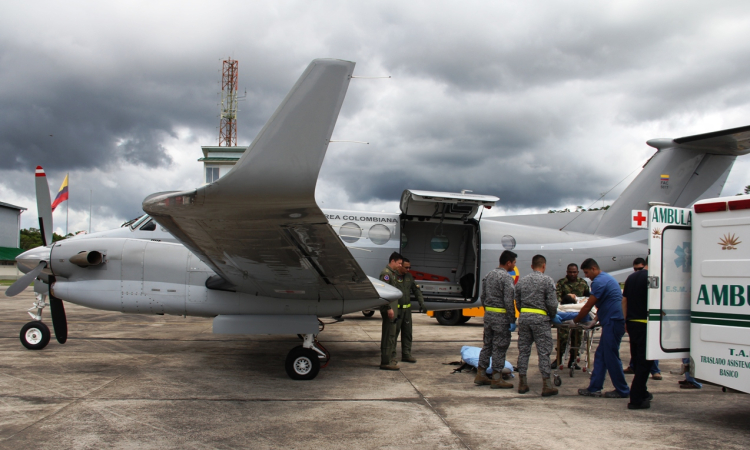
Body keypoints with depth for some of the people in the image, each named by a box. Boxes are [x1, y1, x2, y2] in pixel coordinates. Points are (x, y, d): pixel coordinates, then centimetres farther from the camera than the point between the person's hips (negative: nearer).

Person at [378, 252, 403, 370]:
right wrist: (389, 308, -23)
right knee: (388, 334, -9)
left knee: (391, 334, 17)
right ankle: (385, 362, -7)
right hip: (389, 309, -11)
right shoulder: (386, 273, -13)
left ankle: (389, 359, 26)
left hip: (393, 308, 11)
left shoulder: (392, 273, 19)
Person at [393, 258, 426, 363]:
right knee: (394, 332, -3)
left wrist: (421, 302, 9)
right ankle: (391, 355, 6)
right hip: (396, 309, -7)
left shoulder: (409, 276, 12)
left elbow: (416, 290, 19)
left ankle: (406, 354, 20)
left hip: (407, 309, 7)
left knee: (407, 332, 11)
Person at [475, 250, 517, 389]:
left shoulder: (489, 275, 11)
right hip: (501, 316, -8)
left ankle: (480, 375, 20)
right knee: (499, 347, 0)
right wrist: (512, 319, -13)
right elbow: (508, 301, -19)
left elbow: (483, 296, 16)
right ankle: (497, 379, 6)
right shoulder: (506, 277, -15)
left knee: (487, 344, 15)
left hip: (488, 314, 8)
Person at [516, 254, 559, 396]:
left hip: (523, 317, 4)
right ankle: (546, 385, 2)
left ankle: (522, 383, 13)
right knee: (544, 352, 0)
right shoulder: (547, 280, -5)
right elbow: (552, 303, -8)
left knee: (523, 350, 9)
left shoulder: (521, 281, 10)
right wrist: (552, 316, 9)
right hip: (540, 318, -4)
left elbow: (517, 302, 12)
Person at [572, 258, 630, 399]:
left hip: (612, 322, -10)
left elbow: (588, 307, -12)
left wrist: (575, 321, 0)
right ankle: (594, 388, 13)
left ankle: (622, 391, 8)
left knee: (611, 357, -2)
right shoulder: (606, 278, 19)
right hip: (611, 322, 10)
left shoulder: (599, 281, -14)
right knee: (600, 356, 11)